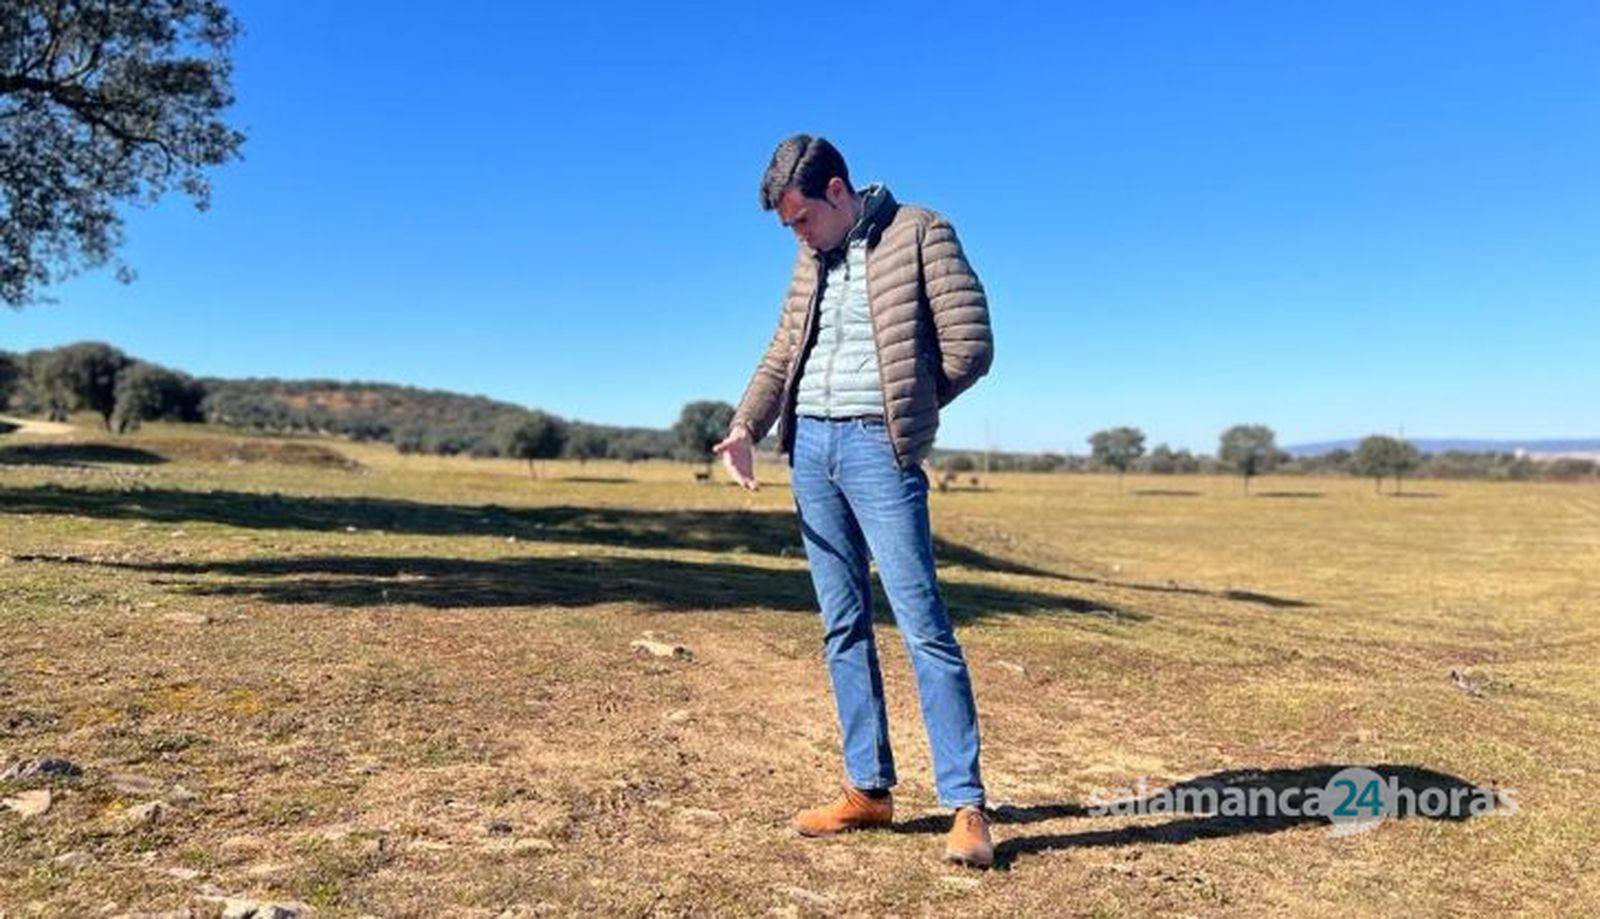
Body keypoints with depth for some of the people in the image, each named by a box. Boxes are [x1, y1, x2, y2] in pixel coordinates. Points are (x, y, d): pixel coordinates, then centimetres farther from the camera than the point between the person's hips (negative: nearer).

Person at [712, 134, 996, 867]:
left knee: (923, 626, -7)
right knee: (843, 626, 8)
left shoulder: (920, 233, -2)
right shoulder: (813, 257, 17)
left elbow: (971, 345, -6)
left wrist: (902, 409, 3)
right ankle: (869, 789, 18)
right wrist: (745, 429, 1)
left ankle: (967, 806, 2)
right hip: (809, 446, 7)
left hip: (877, 448, -6)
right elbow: (783, 352, 15)